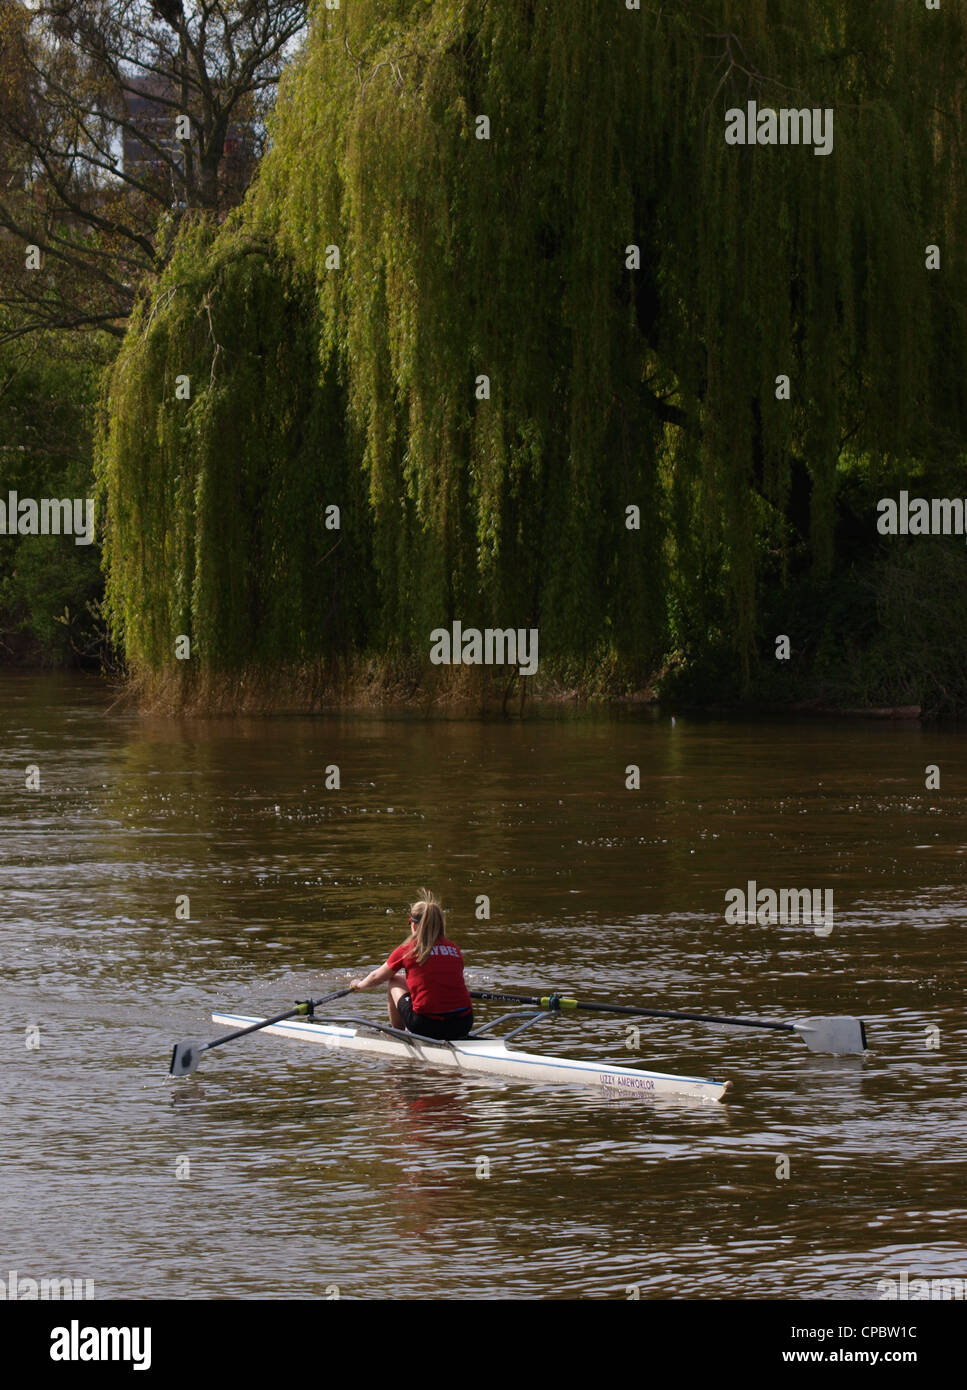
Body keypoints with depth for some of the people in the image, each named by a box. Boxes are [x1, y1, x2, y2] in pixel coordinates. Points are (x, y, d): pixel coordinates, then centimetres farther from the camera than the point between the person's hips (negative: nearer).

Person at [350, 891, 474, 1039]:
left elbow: (376, 977, 18)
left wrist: (359, 984, 41)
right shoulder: (455, 949, 10)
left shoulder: (407, 950, 0)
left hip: (427, 1026, -4)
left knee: (394, 981, 21)